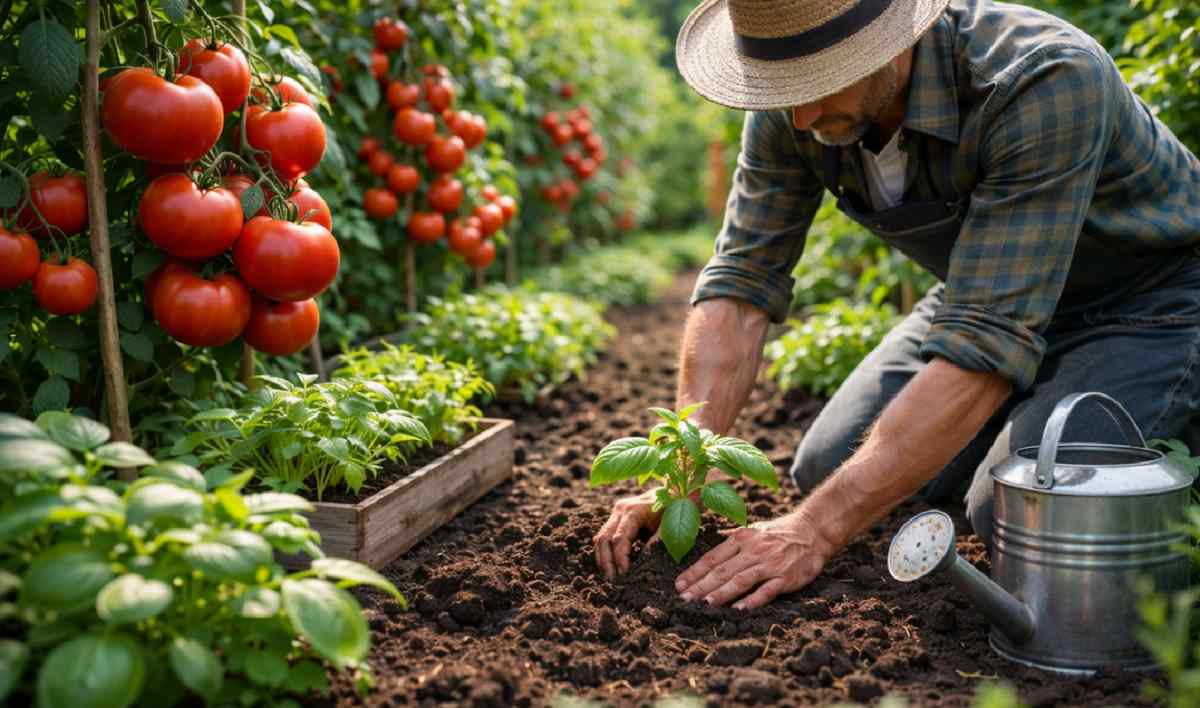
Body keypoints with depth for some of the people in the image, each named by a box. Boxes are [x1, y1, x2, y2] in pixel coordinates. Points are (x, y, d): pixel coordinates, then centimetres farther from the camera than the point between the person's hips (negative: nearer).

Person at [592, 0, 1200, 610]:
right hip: (986, 290, 6)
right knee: (825, 470, 2)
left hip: (1150, 303, -6)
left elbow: (987, 342, -42)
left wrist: (815, 530, -43)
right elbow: (742, 281, -16)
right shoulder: (791, 107, -19)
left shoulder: (1048, 82, -38)